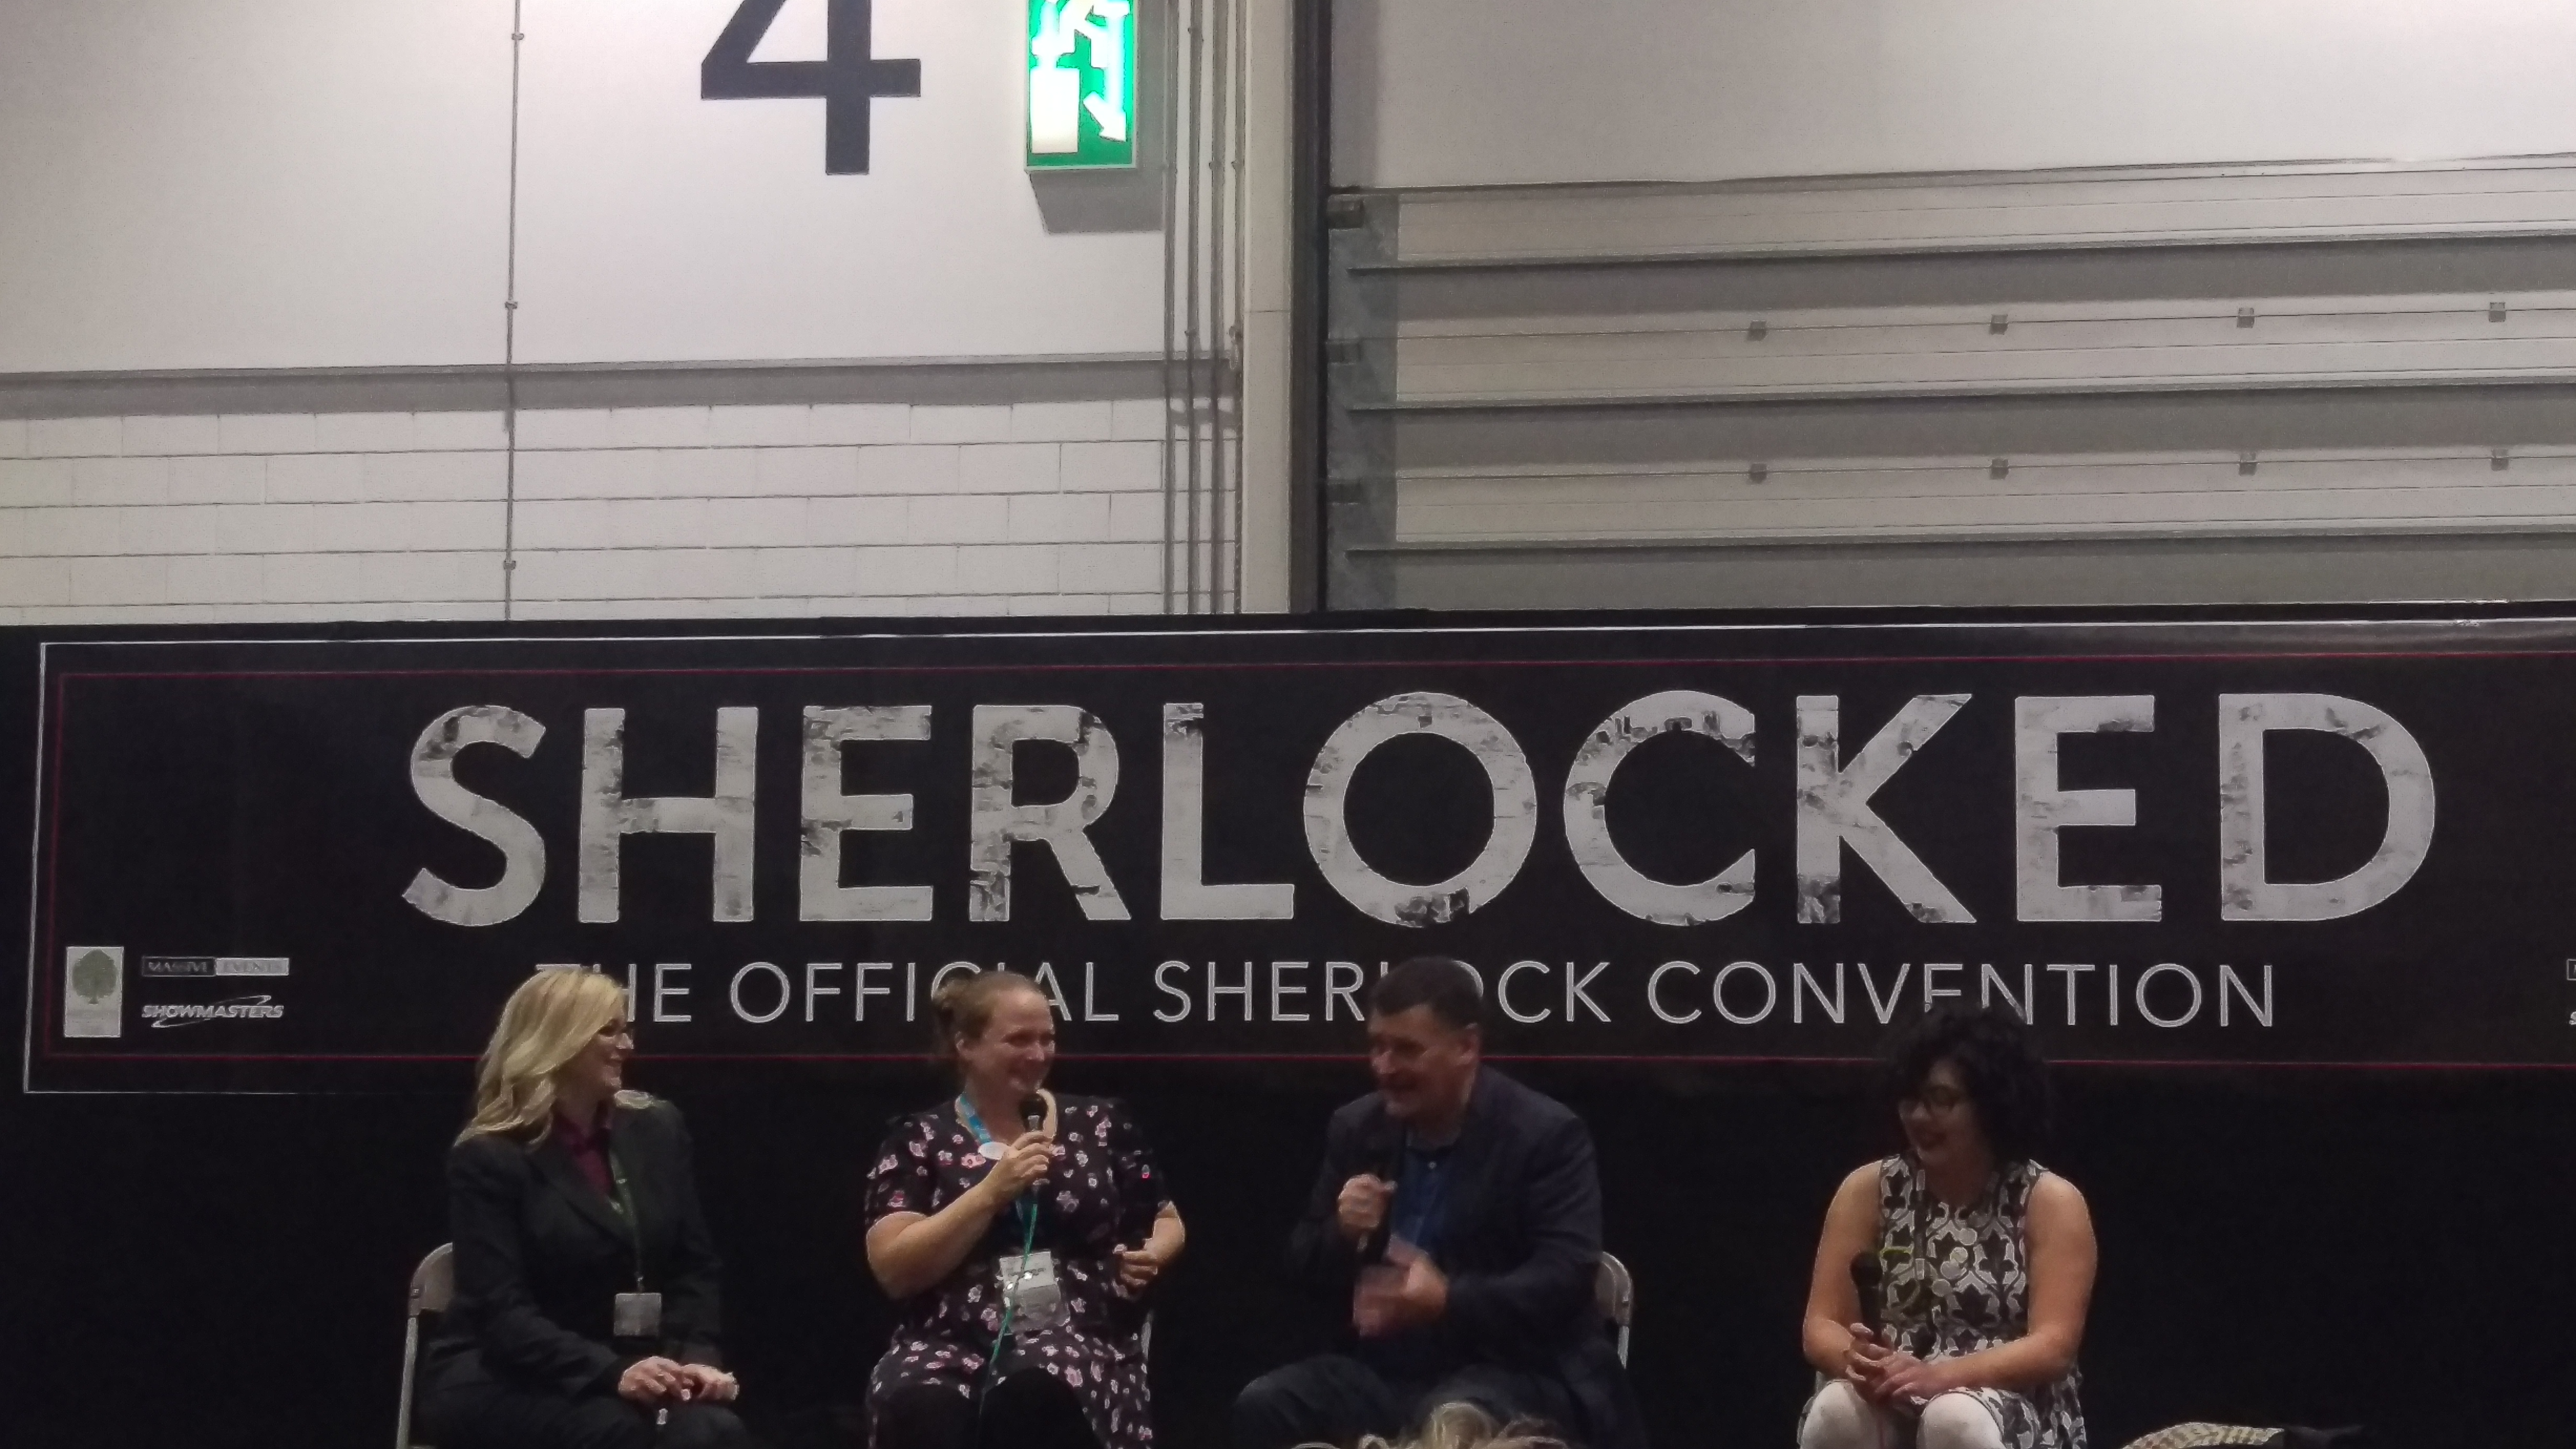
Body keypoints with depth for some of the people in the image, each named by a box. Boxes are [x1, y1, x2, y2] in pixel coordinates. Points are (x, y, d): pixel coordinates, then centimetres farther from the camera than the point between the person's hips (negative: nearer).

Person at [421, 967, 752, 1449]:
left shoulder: (657, 1129, 10)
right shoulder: (489, 1158, -6)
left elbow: (693, 1265, 9)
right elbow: (502, 1310, -15)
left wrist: (695, 1358, -11)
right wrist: (610, 1372, -29)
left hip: (631, 1374, 5)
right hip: (501, 1382, -4)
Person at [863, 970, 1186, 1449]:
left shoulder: (1100, 1124, 13)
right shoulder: (919, 1140, 8)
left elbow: (1167, 1222, 23)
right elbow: (894, 1270, -4)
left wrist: (1151, 1256, -1)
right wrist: (993, 1191, -11)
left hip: (1081, 1338, 1)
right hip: (950, 1344, -1)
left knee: (1035, 1393, -36)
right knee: (918, 1406, -37)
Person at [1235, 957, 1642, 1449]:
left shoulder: (1547, 1135, -9)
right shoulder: (1356, 1128, 8)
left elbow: (1567, 1278, -18)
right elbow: (1305, 1265, 12)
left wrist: (1448, 1300, -33)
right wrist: (1342, 1234, -13)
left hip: (1517, 1374, -6)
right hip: (1390, 1371, 6)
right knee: (1264, 1405, -18)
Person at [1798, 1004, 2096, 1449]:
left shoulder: (2051, 1202, 0)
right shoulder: (1868, 1190, 7)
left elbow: (2053, 1346, -11)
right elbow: (1822, 1325, 3)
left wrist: (1938, 1376, -26)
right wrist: (1857, 1360, -22)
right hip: (1889, 1409, 2)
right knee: (1836, 1412, -33)